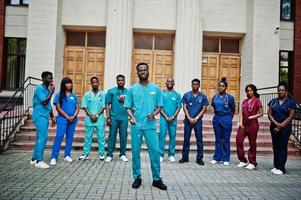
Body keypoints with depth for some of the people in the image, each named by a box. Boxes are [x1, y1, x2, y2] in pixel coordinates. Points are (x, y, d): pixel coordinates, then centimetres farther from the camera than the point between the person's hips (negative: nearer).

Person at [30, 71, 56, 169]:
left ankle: (34, 159, 20)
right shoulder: (40, 88, -12)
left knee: (40, 138, 11)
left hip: (45, 117, 9)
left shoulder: (47, 89, 15)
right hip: (40, 117, -9)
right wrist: (52, 92, -16)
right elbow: (44, 102, -22)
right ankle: (39, 161, -3)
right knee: (43, 138, -10)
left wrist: (52, 117, 18)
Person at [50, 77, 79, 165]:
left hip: (73, 120, 4)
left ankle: (67, 155, 17)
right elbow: (58, 108, -5)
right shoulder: (59, 95, 2)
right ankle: (54, 157, -7)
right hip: (62, 119, -4)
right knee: (59, 137, -9)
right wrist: (67, 117, -11)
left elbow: (77, 108, 9)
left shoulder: (74, 96, 12)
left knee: (70, 137, 7)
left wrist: (73, 116, -8)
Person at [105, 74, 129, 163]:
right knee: (112, 136, 2)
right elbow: (107, 105, 2)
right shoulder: (111, 91, 5)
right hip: (114, 117, -1)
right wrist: (108, 117, -4)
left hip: (124, 117, 1)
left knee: (123, 136, 6)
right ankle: (109, 155, 10)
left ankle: (122, 154, 17)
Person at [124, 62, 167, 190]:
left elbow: (159, 106, 9)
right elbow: (128, 107, 6)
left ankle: (156, 179, 15)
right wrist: (132, 116, -13)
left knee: (155, 151, 0)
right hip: (136, 125, 0)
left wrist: (154, 114, -11)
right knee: (135, 151, 7)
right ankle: (137, 177, 22)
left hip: (150, 125, 0)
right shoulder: (132, 89, 5)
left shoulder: (156, 88, 6)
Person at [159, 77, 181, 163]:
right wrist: (166, 117, -10)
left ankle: (171, 155, 16)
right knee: (162, 136, -4)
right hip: (164, 118, -2)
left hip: (173, 119, 2)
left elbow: (178, 108, 4)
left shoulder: (177, 95, 7)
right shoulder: (162, 93, 2)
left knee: (172, 136, 6)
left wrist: (172, 117, -8)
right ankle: (161, 155, 3)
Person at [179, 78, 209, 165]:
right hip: (188, 120, 0)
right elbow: (184, 107, 2)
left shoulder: (203, 96, 5)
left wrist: (196, 118, -8)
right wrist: (189, 118, -8)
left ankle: (199, 158, 11)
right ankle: (185, 157, 15)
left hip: (198, 120, 0)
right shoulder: (186, 95, 5)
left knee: (199, 139, 2)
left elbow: (204, 108, 2)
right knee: (186, 139, 5)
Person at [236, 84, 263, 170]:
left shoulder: (257, 101, -2)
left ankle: (252, 163, 16)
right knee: (239, 141, 0)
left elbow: (261, 113, -2)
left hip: (253, 124, -5)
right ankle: (243, 160, 14)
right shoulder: (245, 101, 13)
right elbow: (241, 113, 9)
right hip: (243, 124, 5)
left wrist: (253, 116, -17)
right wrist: (240, 123, -1)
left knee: (252, 143, 3)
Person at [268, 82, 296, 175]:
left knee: (282, 147, -2)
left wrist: (280, 126, -11)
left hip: (285, 128, -3)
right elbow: (270, 115, 4)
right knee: (275, 147, 8)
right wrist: (276, 124, -12)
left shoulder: (291, 102, 0)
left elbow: (291, 117, -6)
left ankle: (281, 168, 3)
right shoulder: (273, 101, 9)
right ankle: (276, 166, 17)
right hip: (274, 127, 4)